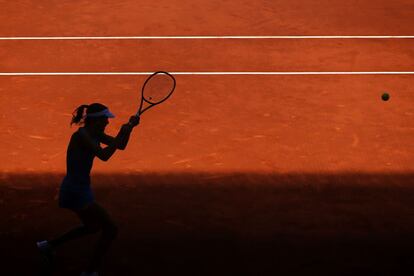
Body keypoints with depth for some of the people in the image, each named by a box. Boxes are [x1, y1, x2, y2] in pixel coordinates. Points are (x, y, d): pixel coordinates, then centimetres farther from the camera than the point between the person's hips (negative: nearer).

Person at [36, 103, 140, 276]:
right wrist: (122, 134, -24)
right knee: (111, 229, -10)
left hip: (80, 189, 10)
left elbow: (120, 146, 12)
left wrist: (129, 128, -4)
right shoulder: (81, 135, -20)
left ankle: (48, 245, 38)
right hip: (75, 191, -10)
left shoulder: (95, 134, 8)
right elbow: (104, 155, -30)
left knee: (93, 227, 30)